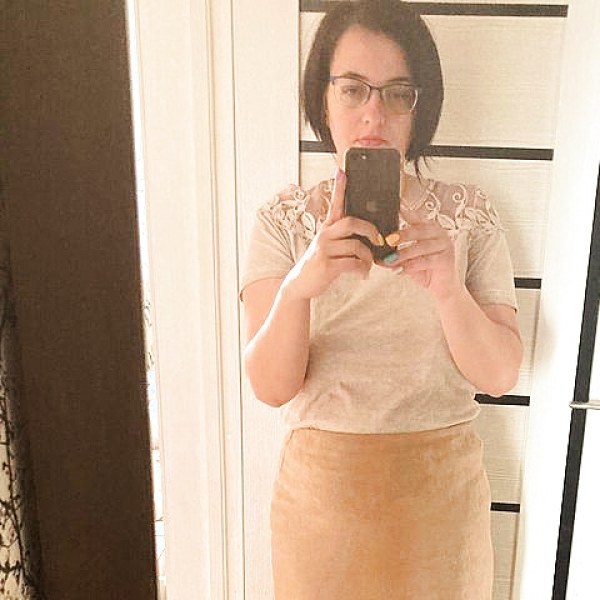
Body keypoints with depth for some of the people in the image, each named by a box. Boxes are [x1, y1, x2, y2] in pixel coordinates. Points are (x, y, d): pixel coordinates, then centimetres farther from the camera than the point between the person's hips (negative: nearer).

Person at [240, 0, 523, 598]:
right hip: (320, 481, 0)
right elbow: (271, 385, -15)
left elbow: (499, 375, -10)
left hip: (440, 483, 1)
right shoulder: (284, 219, -6)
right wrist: (299, 284, -34)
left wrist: (447, 288, -29)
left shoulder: (468, 214, -4)